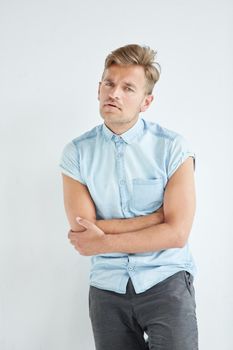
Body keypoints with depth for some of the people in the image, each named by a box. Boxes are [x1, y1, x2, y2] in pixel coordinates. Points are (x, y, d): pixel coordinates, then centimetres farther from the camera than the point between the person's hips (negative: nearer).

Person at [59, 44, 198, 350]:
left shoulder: (173, 147, -9)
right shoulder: (76, 152, -2)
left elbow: (176, 234, -14)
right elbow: (82, 231, -11)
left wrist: (103, 243, -12)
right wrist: (159, 216, -14)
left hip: (165, 281, -2)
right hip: (107, 288, 2)